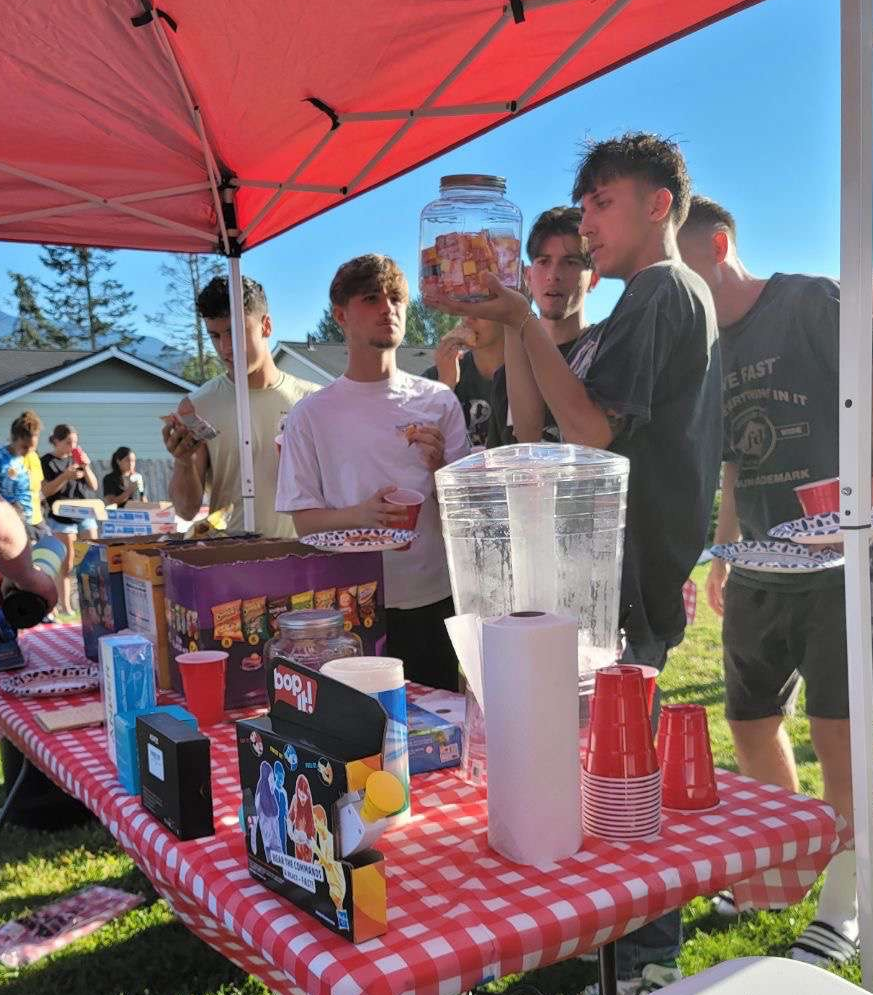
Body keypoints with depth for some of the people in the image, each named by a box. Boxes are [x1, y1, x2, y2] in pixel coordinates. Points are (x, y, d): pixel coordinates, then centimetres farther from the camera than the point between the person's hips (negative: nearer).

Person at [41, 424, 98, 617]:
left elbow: (93, 486, 9)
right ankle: (65, 605, 1)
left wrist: (86, 467, -7)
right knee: (67, 562, -4)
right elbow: (46, 491, -9)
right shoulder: (47, 461, -1)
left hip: (85, 512, 4)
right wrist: (66, 475, -19)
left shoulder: (79, 457, 12)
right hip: (62, 516, -4)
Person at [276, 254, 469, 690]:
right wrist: (362, 515, -19)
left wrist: (439, 468, -15)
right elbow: (304, 519, 0)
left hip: (435, 604, 1)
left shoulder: (439, 401, 4)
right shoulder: (311, 414, 2)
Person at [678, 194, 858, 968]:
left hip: (835, 563, -6)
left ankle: (842, 906, 16)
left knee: (838, 736, -2)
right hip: (759, 575, 7)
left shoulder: (813, 303, -7)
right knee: (752, 725, 13)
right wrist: (722, 557, 20)